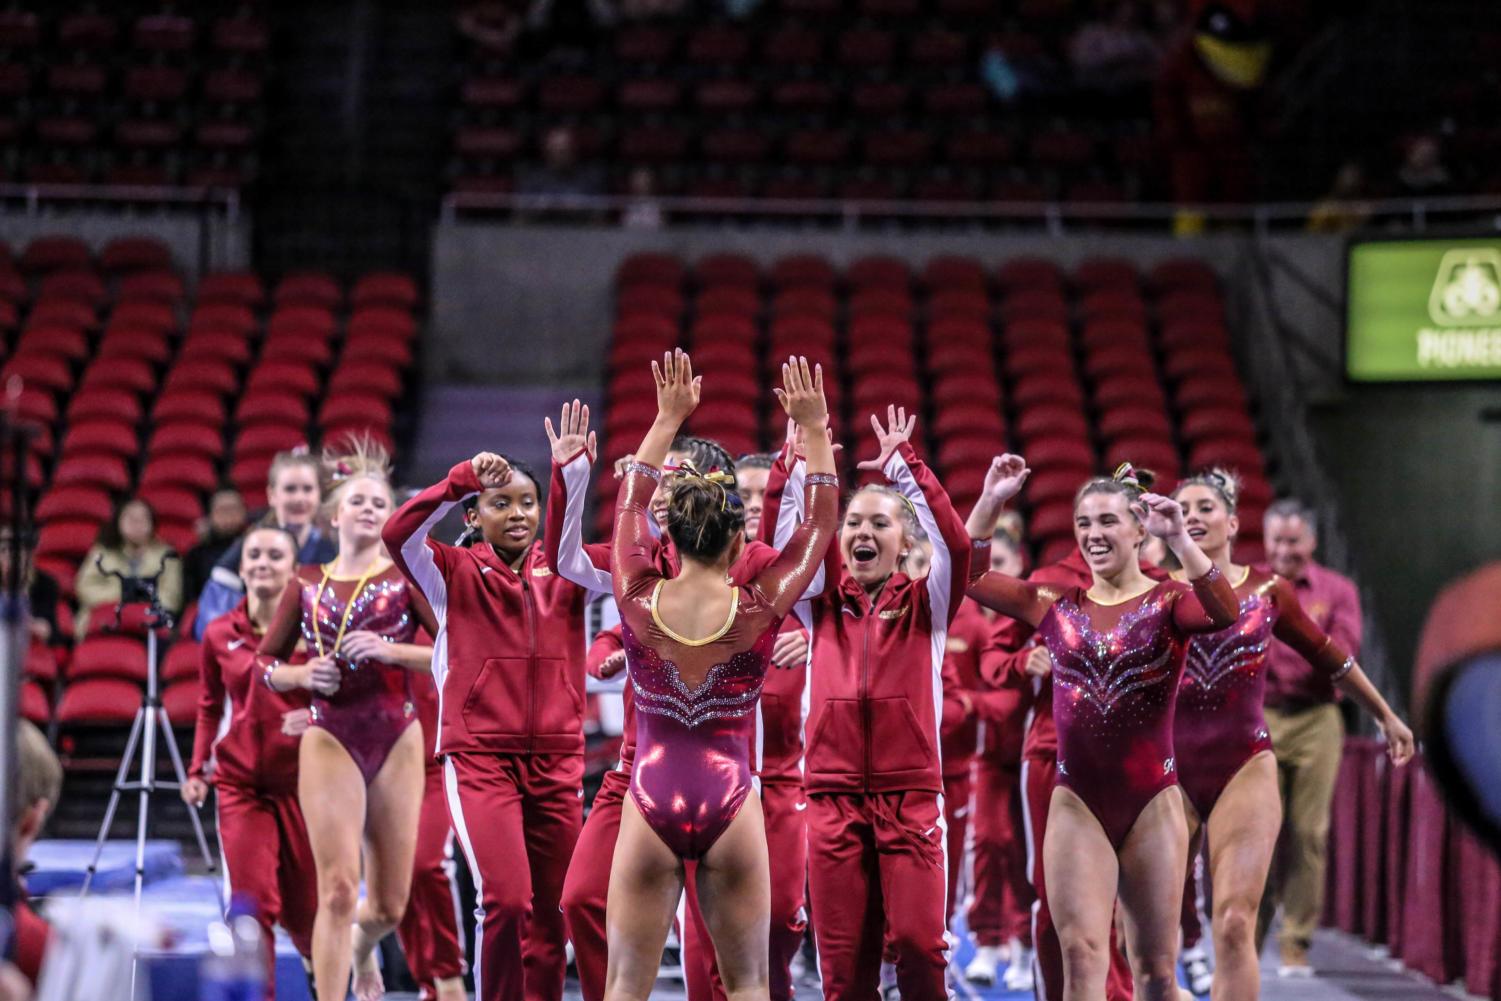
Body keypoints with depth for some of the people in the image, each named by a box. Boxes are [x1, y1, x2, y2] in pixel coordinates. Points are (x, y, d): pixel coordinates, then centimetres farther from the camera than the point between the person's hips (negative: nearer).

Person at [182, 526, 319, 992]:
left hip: (301, 782, -1)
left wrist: (315, 717, -24)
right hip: (240, 784, 1)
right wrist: (198, 769, 7)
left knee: (305, 910, 7)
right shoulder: (220, 635, 5)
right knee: (254, 904, -10)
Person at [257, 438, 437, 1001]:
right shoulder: (306, 585, 8)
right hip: (329, 740, 0)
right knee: (338, 891, -14)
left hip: (396, 741, 0)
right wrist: (305, 675, -6)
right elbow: (266, 663, 14)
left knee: (389, 905, 8)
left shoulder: (406, 577, 3)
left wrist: (390, 650, -17)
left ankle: (362, 949, 44)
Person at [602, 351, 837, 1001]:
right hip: (728, 803, -1)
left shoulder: (639, 600, -4)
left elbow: (630, 503, 13)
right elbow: (821, 522, 7)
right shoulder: (760, 609, -7)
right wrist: (814, 430, 13)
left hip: (650, 804, 1)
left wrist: (668, 419, 21)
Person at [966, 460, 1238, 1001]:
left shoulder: (1168, 601, -2)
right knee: (1081, 953, -7)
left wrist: (1179, 539, -33)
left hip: (1153, 801, -1)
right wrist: (990, 503, -9)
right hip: (1077, 802, 2)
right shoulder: (1056, 604, 7)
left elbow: (1223, 613, -23)